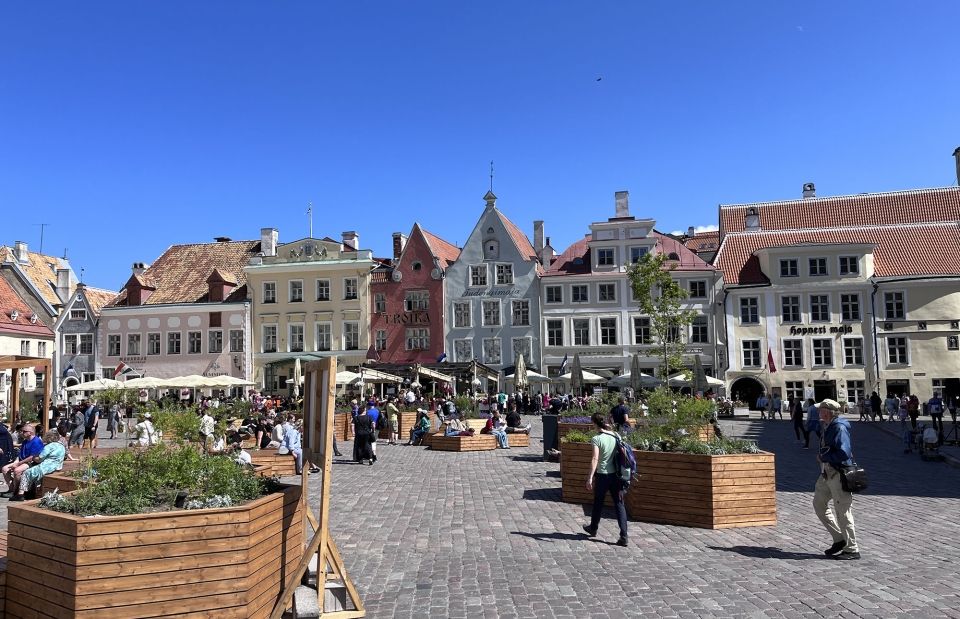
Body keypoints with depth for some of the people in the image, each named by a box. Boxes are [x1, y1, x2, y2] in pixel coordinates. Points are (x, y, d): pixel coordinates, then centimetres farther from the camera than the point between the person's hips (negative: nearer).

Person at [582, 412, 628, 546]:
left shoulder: (597, 439, -14)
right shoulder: (616, 436, 2)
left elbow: (595, 459, -23)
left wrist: (590, 477, -25)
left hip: (602, 475, -4)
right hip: (617, 474, 4)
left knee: (598, 503, 16)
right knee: (619, 504, 4)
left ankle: (593, 529, 36)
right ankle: (623, 536, -2)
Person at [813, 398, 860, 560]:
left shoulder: (840, 428, -18)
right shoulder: (828, 427, 12)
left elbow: (844, 453, -27)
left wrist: (823, 457, -15)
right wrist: (822, 458, 4)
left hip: (839, 474, -10)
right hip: (827, 473, 10)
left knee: (843, 511, -2)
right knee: (819, 503, 14)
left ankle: (852, 550, 9)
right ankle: (839, 538, 24)